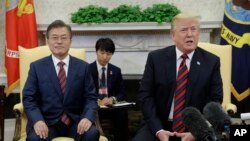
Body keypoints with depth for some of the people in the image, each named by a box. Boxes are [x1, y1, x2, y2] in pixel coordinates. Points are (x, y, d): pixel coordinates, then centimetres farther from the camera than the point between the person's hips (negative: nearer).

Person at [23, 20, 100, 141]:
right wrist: (37, 120, -20)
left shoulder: (83, 67, 7)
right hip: (47, 122, -1)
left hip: (75, 121, 2)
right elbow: (29, 98, 0)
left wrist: (88, 117, -17)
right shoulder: (36, 67, 5)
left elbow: (91, 97, 4)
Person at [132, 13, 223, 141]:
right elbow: (145, 95, -2)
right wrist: (158, 130, -13)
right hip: (159, 126, 0)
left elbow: (215, 100, 0)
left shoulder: (211, 62, 1)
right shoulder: (156, 58, 0)